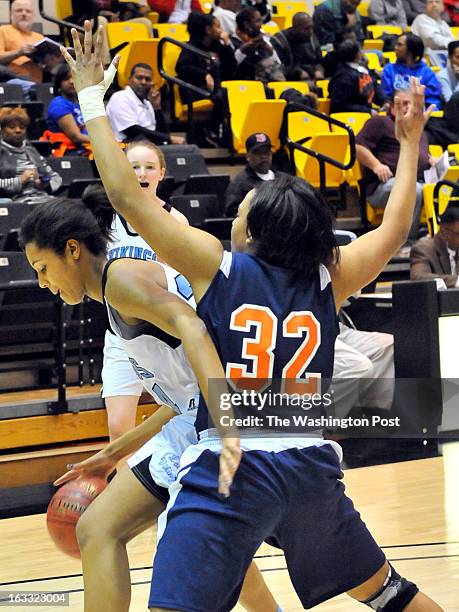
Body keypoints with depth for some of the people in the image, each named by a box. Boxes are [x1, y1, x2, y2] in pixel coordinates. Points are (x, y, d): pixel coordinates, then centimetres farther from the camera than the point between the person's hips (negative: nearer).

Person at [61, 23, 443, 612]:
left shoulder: (218, 266, -2)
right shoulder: (328, 280, 7)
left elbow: (127, 196, -5)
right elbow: (395, 227, 23)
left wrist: (92, 98, 3)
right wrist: (410, 140, 34)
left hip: (229, 469, -5)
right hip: (312, 468, 5)